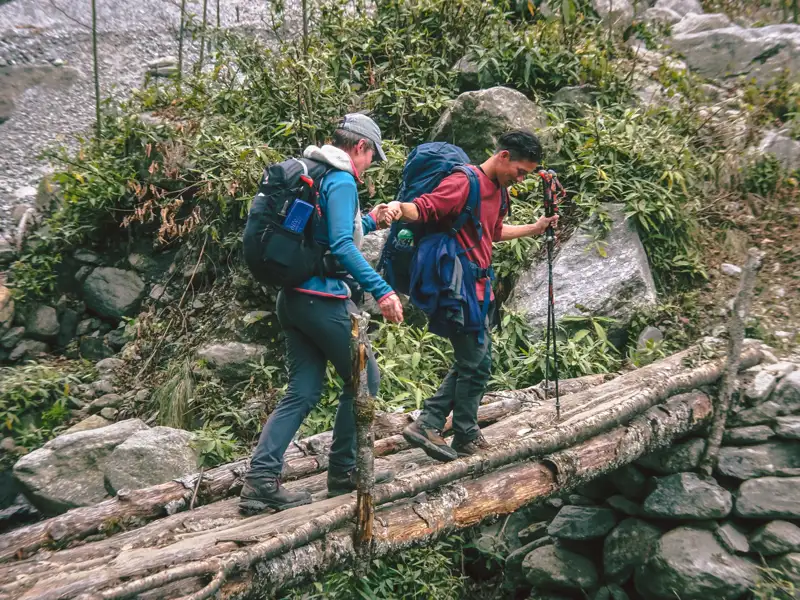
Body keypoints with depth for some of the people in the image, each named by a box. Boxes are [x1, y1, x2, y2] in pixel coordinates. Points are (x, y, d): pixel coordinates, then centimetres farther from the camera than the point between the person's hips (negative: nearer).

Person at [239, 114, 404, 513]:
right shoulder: (342, 181, -10)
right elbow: (342, 246, -23)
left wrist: (368, 221, 36)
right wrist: (381, 290, -26)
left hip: (293, 298, 9)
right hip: (323, 300, -9)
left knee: (303, 392, 9)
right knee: (364, 379, 8)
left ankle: (261, 480, 3)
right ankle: (344, 471, 17)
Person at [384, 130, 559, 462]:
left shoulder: (498, 190, 15)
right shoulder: (464, 182, -15)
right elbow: (422, 209, -24)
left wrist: (535, 228, 31)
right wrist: (399, 207, -44)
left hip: (478, 287, 10)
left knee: (471, 362, 14)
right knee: (476, 364, 0)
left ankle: (427, 424, 16)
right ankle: (466, 437, 17)